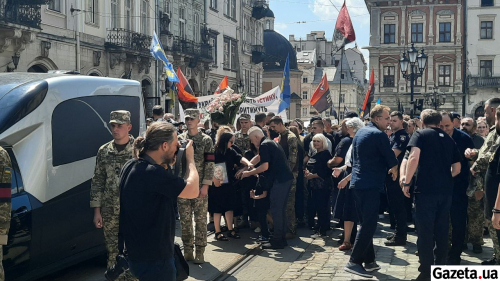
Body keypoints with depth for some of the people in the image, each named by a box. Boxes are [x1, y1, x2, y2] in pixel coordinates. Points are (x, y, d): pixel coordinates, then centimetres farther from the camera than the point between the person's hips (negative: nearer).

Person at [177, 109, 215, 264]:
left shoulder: (206, 140, -1)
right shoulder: (179, 139, 7)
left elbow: (209, 164, -5)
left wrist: (205, 185, -11)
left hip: (199, 186, -2)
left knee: (200, 220, 2)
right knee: (185, 220, 7)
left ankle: (200, 252, 10)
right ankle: (188, 250, 17)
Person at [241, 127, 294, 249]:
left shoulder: (264, 145, -11)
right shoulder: (270, 143, 20)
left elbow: (265, 166, -18)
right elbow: (259, 157, 32)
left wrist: (249, 173, -8)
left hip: (279, 180, -10)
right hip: (286, 178, 10)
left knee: (276, 210, -4)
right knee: (281, 209, 15)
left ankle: (277, 241, 0)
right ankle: (282, 238, 22)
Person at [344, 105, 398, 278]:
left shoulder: (360, 132, 15)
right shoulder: (379, 135, -11)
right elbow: (392, 161, -9)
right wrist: (394, 172, 13)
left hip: (358, 183, 9)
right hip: (371, 185, -9)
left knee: (365, 223, 14)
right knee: (369, 224, -7)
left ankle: (369, 260, 19)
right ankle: (354, 262, -8)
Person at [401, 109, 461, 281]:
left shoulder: (420, 134, 1)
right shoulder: (449, 139, 16)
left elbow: (414, 158, -16)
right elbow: (457, 168, 17)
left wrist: (406, 182, -10)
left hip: (426, 189, -5)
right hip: (446, 190, 5)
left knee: (425, 232, 0)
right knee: (442, 232, 14)